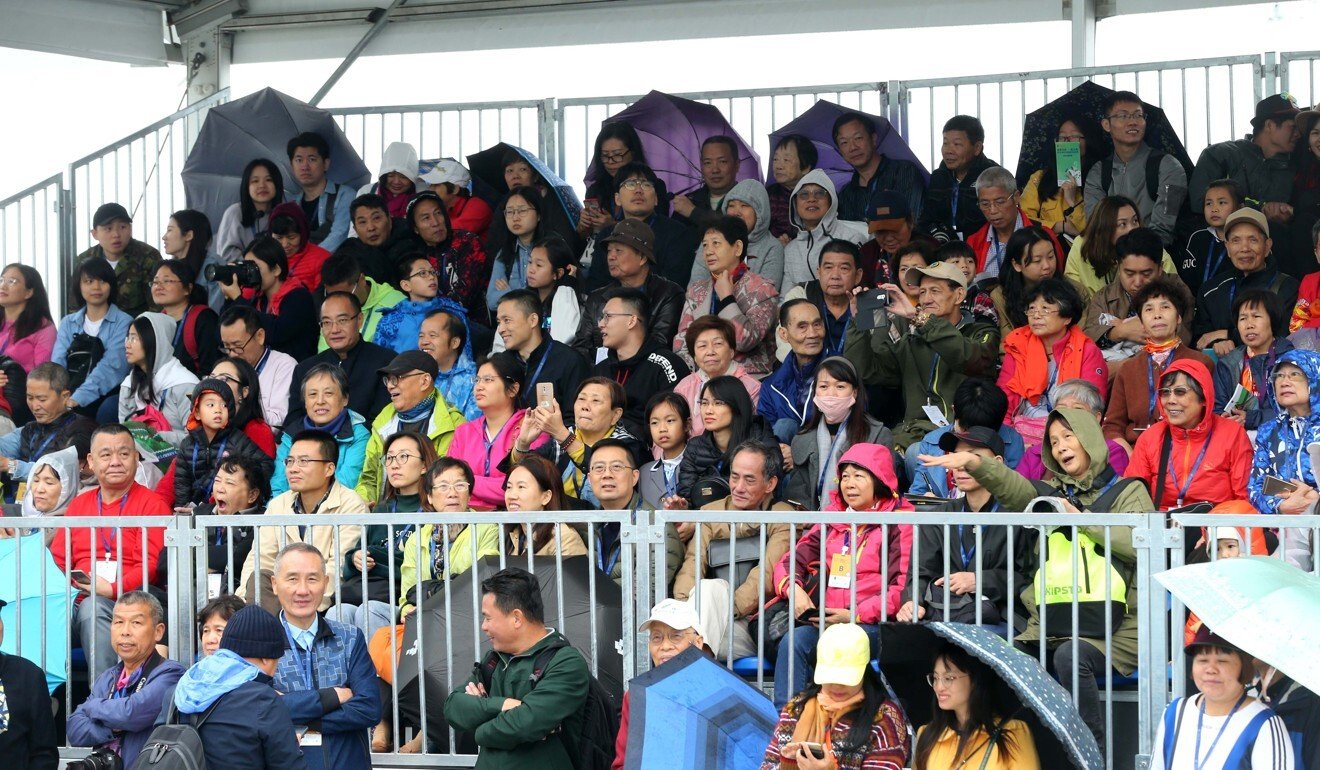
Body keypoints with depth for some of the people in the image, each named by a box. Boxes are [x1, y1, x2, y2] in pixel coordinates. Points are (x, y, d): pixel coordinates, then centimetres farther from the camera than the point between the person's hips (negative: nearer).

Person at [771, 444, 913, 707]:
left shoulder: (898, 522, 4)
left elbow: (901, 588, -5)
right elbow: (789, 562, 18)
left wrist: (855, 615, -15)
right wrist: (794, 589, -5)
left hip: (872, 623, -5)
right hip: (824, 620, 5)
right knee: (793, 641, -27)